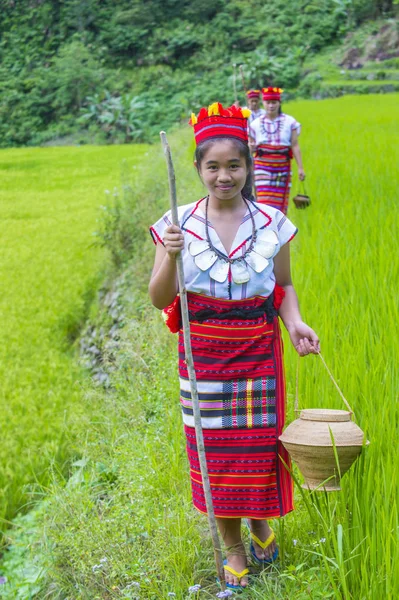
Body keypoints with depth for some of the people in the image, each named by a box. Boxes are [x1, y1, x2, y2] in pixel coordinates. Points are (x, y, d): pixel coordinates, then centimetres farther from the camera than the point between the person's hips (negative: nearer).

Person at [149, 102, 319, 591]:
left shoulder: (271, 223, -3)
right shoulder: (178, 224, -5)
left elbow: (283, 284, 8)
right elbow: (160, 300, -6)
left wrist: (294, 320, -12)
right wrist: (171, 257, -24)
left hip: (258, 353, 0)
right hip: (203, 355, 0)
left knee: (259, 445, 6)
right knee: (213, 449, 8)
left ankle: (261, 523, 38)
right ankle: (232, 547, 29)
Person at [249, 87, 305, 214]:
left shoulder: (289, 122, 1)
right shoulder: (256, 124, 4)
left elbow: (295, 146, 0)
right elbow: (251, 147, 9)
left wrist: (300, 167, -5)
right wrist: (251, 147, -15)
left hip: (282, 166, 1)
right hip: (263, 166, -1)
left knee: (280, 202, 7)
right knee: (264, 201, -10)